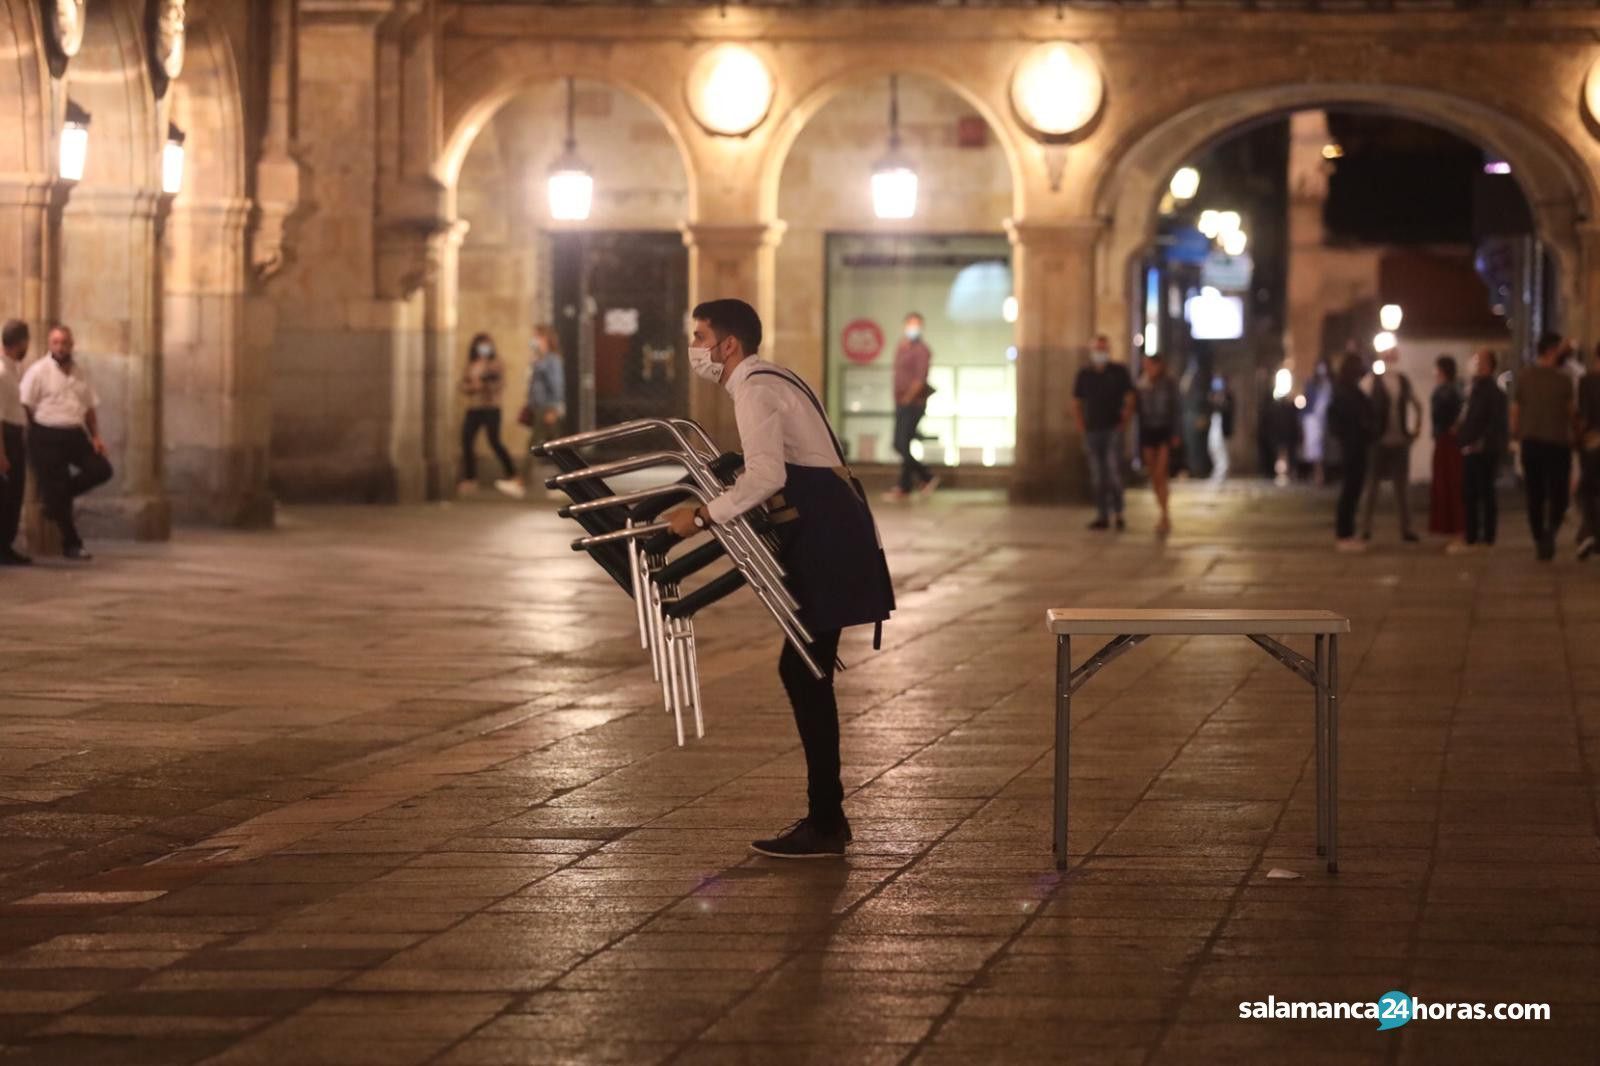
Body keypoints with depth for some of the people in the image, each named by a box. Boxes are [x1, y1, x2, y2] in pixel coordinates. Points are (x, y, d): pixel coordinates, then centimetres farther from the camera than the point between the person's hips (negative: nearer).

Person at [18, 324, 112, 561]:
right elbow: (24, 407, -8)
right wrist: (33, 438, -12)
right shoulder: (39, 372, -5)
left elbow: (89, 408, 19)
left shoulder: (79, 374, 13)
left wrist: (95, 436, 8)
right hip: (47, 437, -6)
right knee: (55, 489, -4)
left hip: (75, 434, 6)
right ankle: (71, 544, 5)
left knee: (101, 469, -8)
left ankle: (59, 498, 13)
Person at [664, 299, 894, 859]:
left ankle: (824, 825, -5)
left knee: (805, 673, -7)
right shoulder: (771, 381, 18)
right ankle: (825, 814, 16)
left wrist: (703, 515, -26)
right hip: (827, 532, 10)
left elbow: (766, 476, -28)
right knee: (804, 672, 12)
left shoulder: (755, 391, -14)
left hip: (825, 540, -10)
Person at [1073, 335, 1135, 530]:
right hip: (1092, 431, 3)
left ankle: (1118, 514, -9)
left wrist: (1125, 422, -5)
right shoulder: (1084, 375, 9)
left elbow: (1130, 399, 3)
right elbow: (1076, 403, 16)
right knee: (1097, 475, 4)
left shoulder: (1119, 372, 2)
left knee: (1114, 470, -15)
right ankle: (1102, 516, 7)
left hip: (1113, 430, -3)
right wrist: (1080, 425, 4)